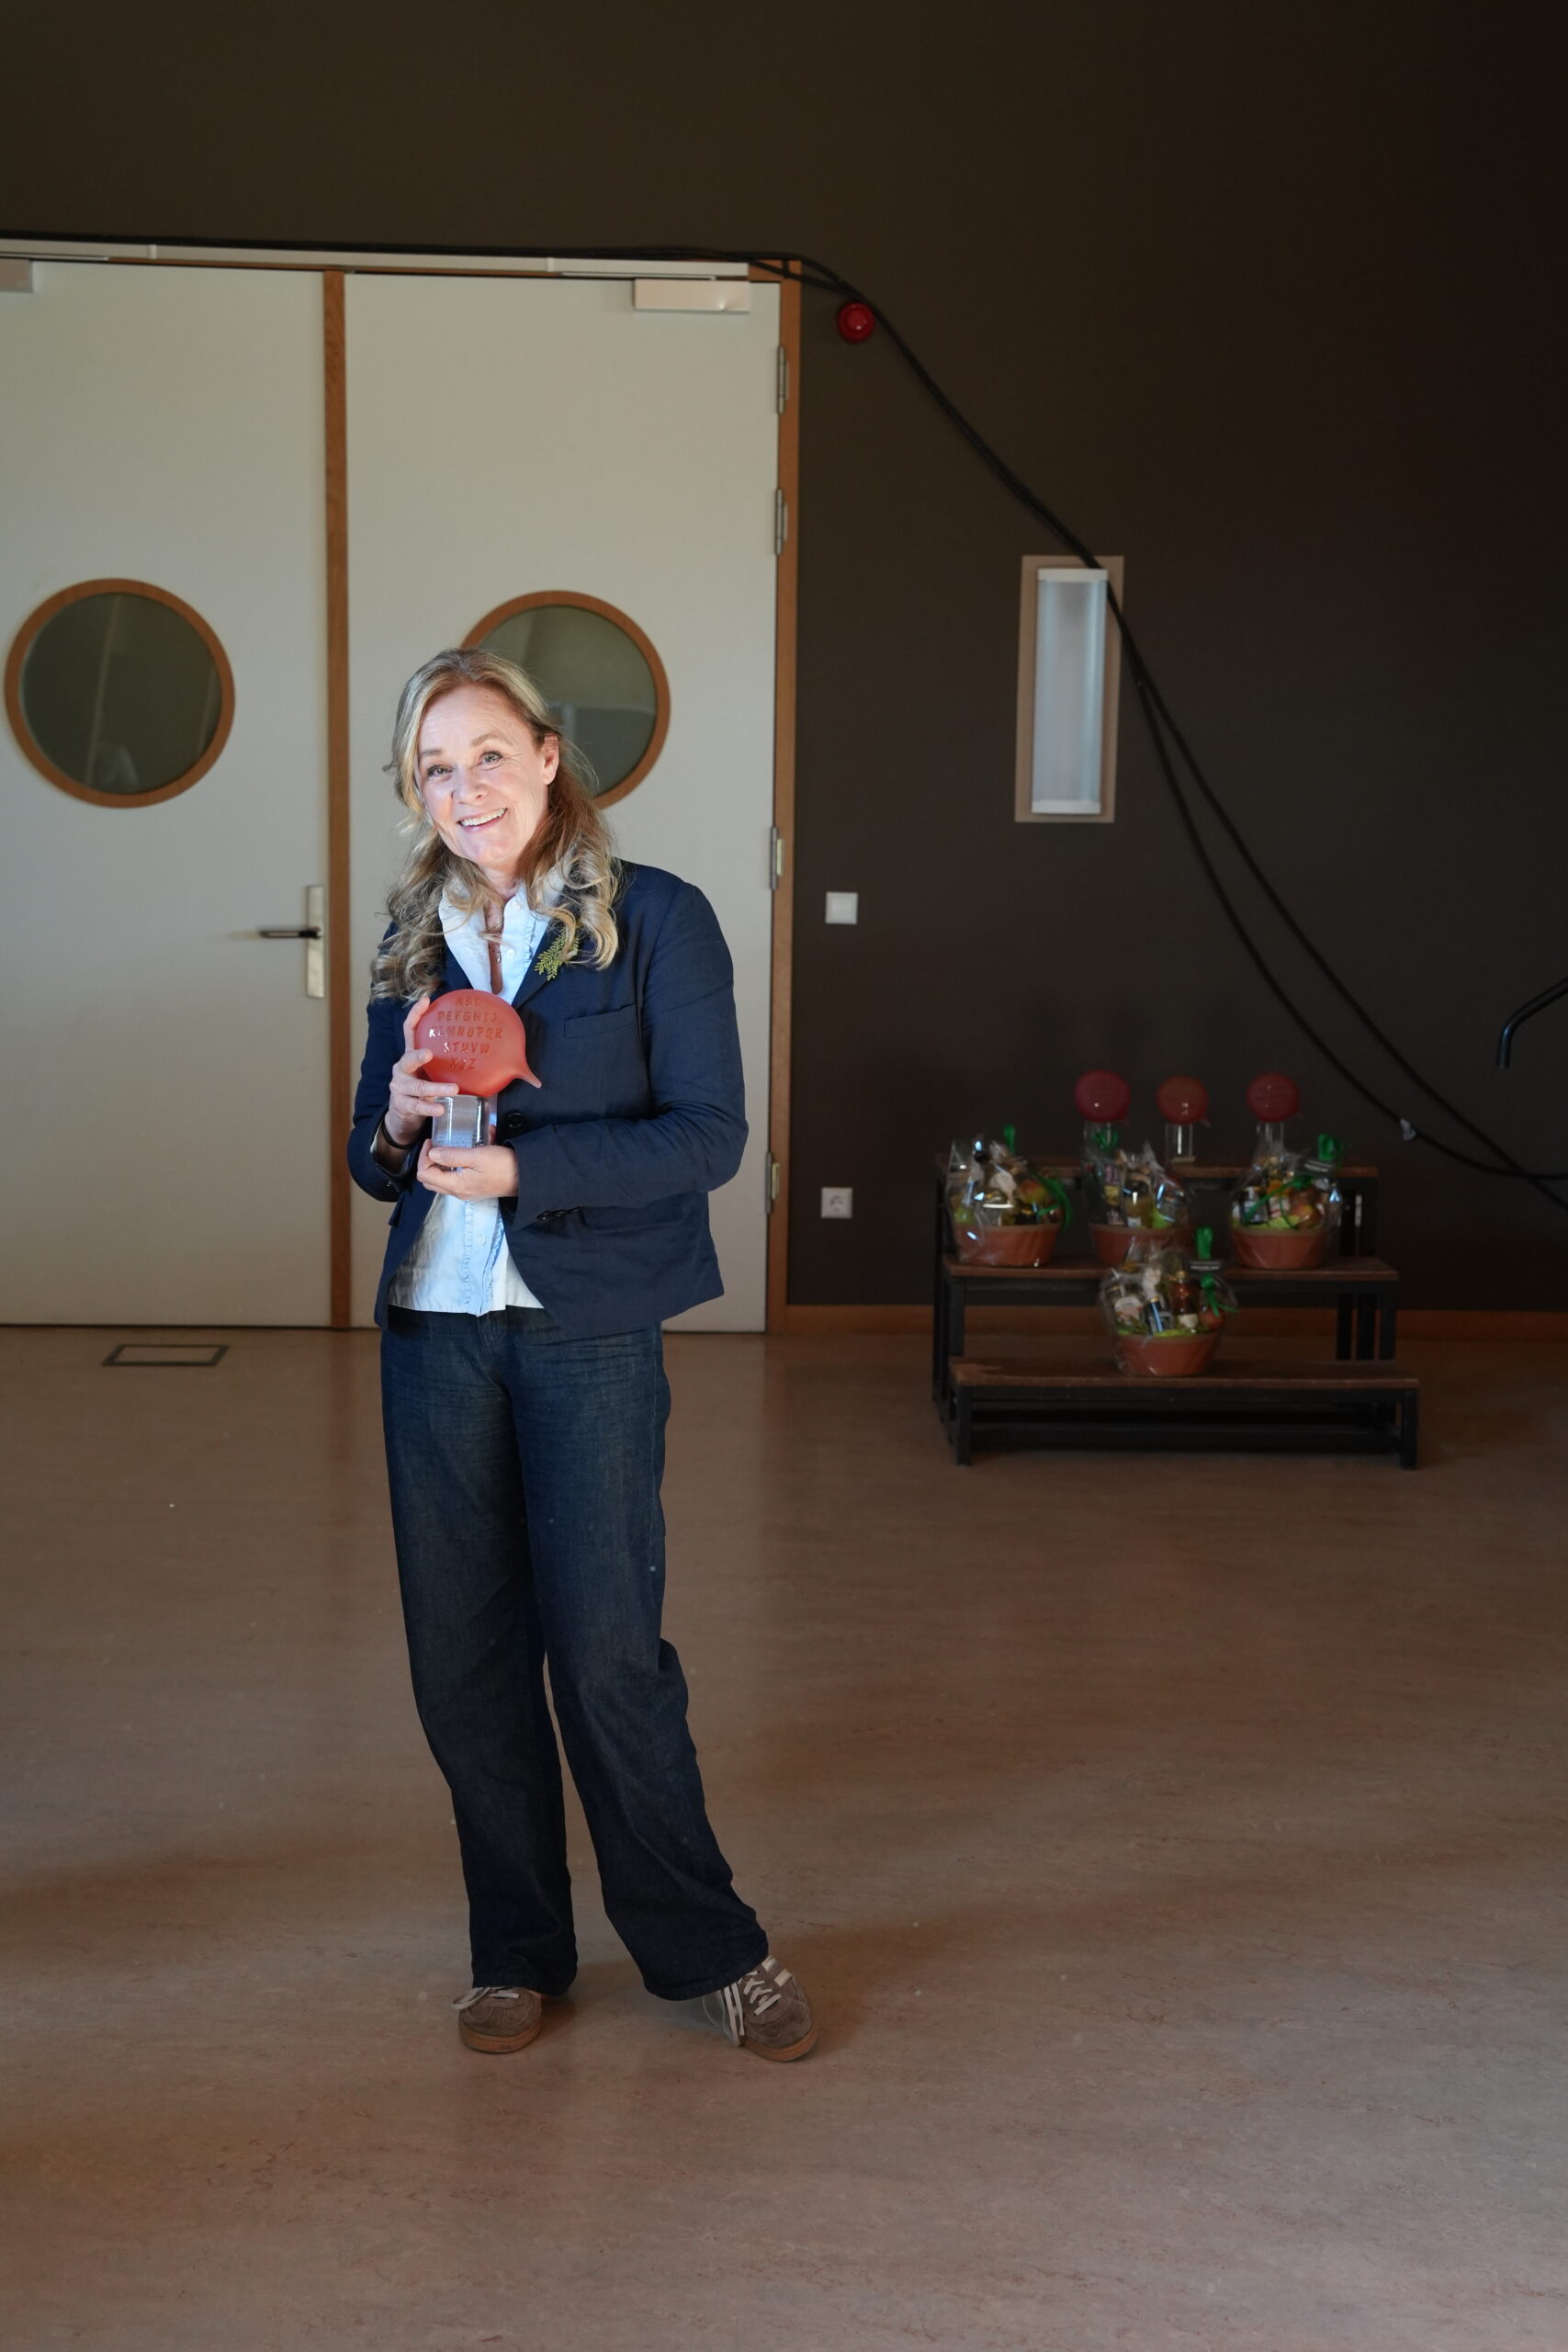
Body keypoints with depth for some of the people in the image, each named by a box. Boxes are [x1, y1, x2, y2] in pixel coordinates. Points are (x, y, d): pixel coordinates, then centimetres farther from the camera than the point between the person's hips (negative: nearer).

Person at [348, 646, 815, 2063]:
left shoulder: (656, 921, -4)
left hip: (591, 1331, -5)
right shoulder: (415, 942, 12)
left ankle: (707, 1946, 16)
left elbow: (710, 1135, -10)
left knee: (607, 1652, -3)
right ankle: (518, 1949, 25)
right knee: (460, 1657, 8)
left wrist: (521, 1169, -19)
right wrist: (398, 1126, -8)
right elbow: (372, 1154, 16)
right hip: (434, 1325, 5)